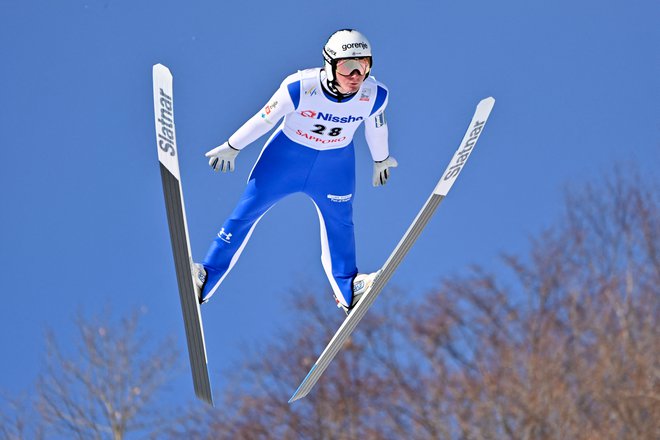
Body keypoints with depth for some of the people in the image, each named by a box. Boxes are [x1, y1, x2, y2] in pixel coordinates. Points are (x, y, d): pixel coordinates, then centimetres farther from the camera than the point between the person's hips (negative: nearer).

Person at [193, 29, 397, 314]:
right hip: (287, 153, -2)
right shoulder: (300, 87, -31)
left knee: (339, 222, 15)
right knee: (246, 212, 2)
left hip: (335, 164, 2)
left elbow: (376, 127, 0)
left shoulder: (375, 95, -23)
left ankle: (347, 290, 36)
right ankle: (206, 279, 15)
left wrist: (381, 159, 17)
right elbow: (264, 118, -16)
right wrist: (232, 147, -3)